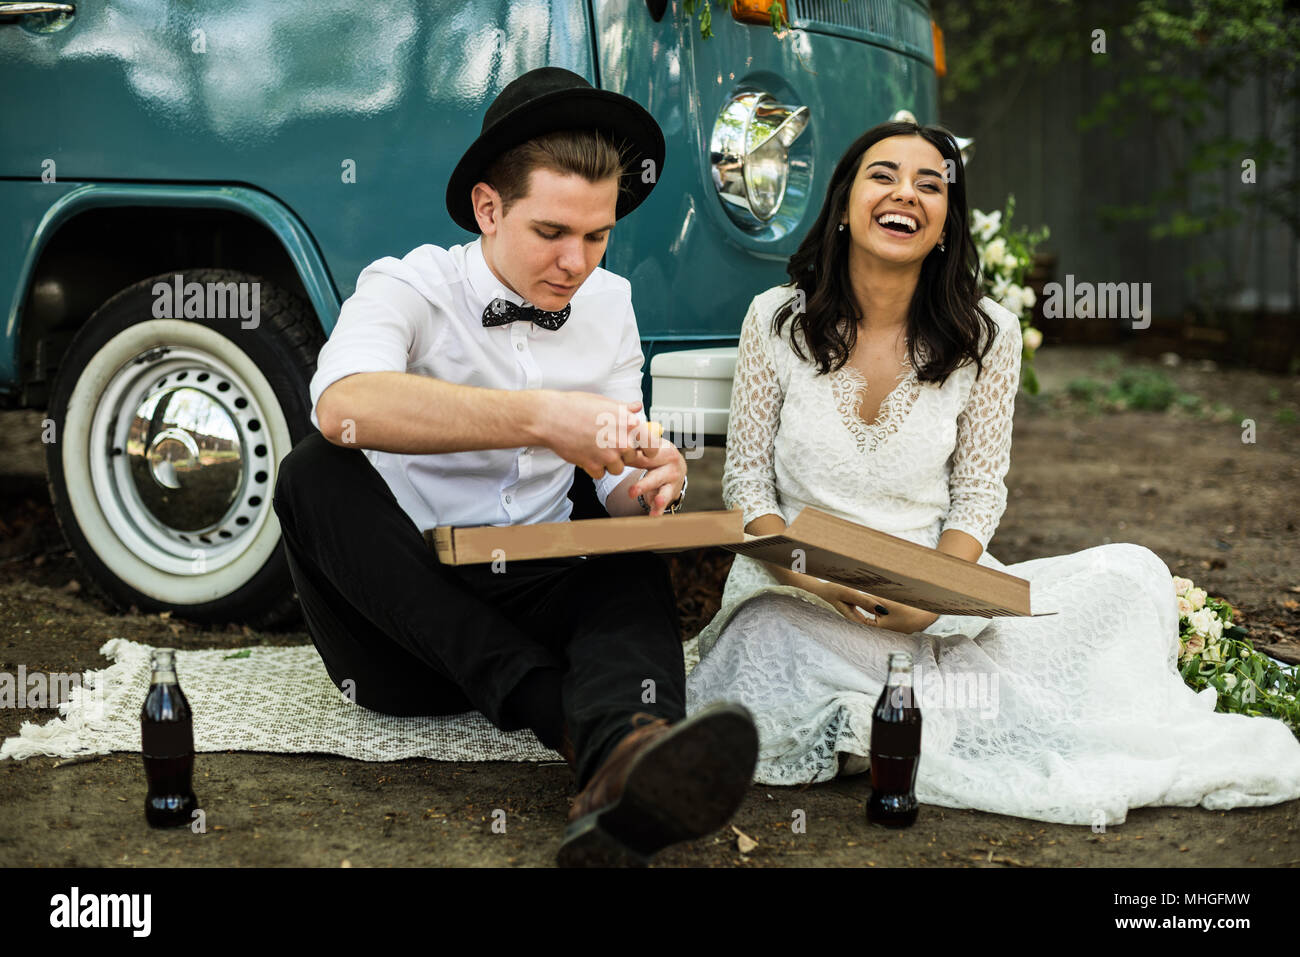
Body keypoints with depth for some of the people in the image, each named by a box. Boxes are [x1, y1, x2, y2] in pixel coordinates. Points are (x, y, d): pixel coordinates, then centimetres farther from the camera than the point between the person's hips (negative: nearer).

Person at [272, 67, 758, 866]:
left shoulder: (609, 306, 10)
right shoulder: (408, 287, -6)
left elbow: (615, 486, 13)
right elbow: (343, 405, -30)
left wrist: (645, 488, -14)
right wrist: (537, 417, -40)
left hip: (541, 604, 3)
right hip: (401, 617, -3)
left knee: (636, 566, -26)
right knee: (315, 474, -29)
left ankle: (626, 757, -60)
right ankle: (557, 710, -40)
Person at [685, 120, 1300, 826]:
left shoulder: (986, 336, 0)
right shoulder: (777, 320, -1)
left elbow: (977, 495, 2)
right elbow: (747, 481, 0)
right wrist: (812, 579, -19)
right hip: (796, 590, -1)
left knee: (1131, 576, -19)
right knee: (754, 726, -35)